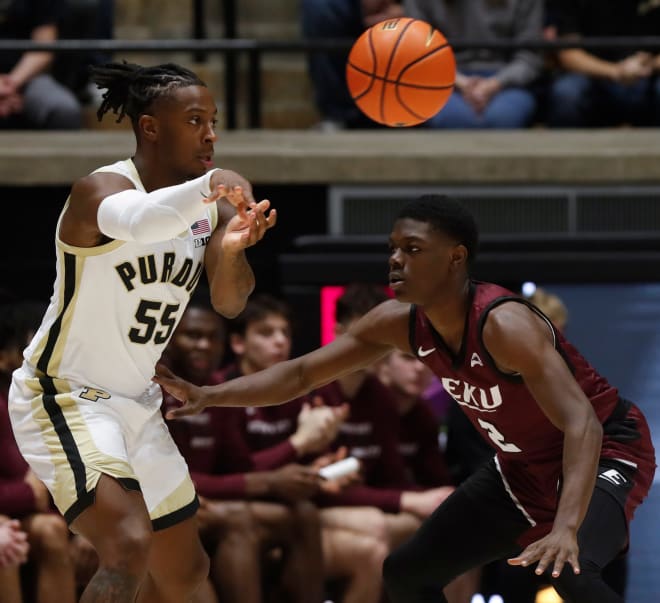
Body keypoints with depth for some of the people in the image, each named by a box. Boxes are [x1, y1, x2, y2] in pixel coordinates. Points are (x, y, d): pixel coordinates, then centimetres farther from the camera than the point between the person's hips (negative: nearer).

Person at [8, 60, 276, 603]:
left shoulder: (218, 201, 2)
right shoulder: (100, 189, -20)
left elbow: (230, 304, -2)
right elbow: (136, 221, -44)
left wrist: (232, 250, -23)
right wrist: (208, 186, -61)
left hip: (137, 405, 9)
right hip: (63, 397, -9)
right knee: (130, 548, -28)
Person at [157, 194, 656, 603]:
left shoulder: (504, 325, -32)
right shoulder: (401, 324, -9)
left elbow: (582, 424, -40)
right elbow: (301, 374, 2)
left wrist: (566, 527, -53)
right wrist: (209, 396, -11)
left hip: (604, 452, -8)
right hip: (524, 466, 8)